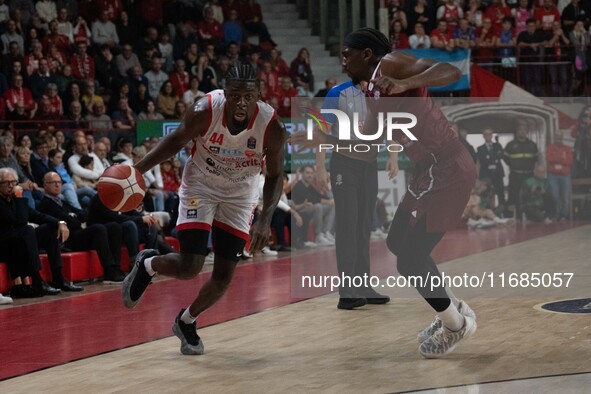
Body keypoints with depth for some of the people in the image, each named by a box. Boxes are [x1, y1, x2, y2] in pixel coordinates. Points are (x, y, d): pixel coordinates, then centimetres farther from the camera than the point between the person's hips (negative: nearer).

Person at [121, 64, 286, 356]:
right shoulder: (205, 111, -28)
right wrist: (137, 170, -18)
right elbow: (177, 140, -9)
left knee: (224, 277, 0)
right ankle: (147, 264, 21)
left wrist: (265, 219, -24)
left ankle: (186, 322, 29)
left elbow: (274, 176, -11)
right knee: (189, 267, -14)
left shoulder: (272, 127, -26)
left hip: (239, 195, 2)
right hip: (200, 186, -2)